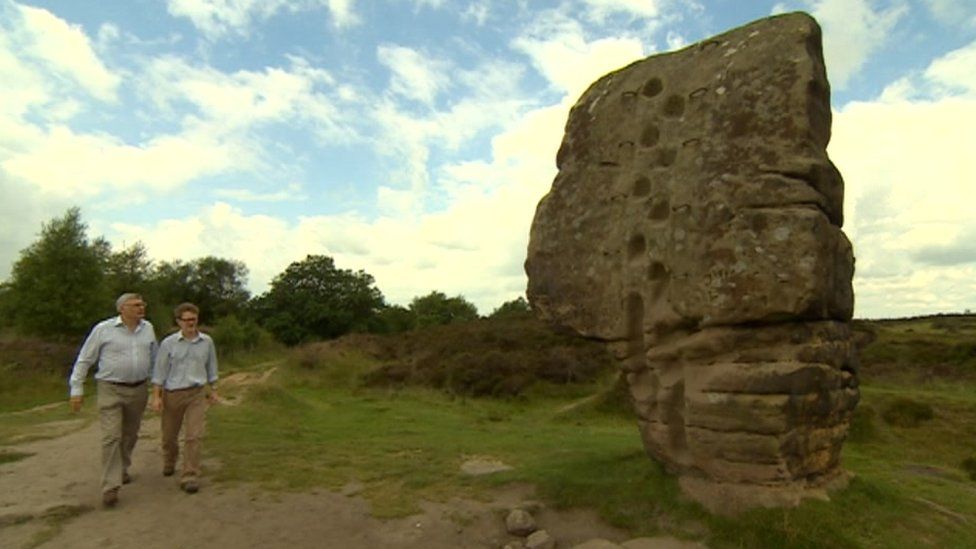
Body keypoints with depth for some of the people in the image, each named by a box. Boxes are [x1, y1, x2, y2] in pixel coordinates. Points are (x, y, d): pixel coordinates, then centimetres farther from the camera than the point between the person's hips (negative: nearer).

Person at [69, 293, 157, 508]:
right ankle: (110, 486, -3)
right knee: (111, 437, -8)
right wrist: (76, 390, -3)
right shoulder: (103, 329, -7)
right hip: (110, 390, -4)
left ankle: (121, 469, 37)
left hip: (138, 390, 4)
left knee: (130, 435, 16)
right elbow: (84, 360, -1)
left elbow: (153, 358, 14)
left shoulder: (147, 328, 4)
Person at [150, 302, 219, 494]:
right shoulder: (168, 343, -6)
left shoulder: (207, 342, 1)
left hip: (197, 393, 0)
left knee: (194, 435, -10)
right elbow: (160, 371, -3)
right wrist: (156, 396, -7)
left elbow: (211, 367, 11)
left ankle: (190, 477, -3)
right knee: (169, 435, 16)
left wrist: (213, 391, 14)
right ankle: (169, 463, 46)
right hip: (172, 394, 0)